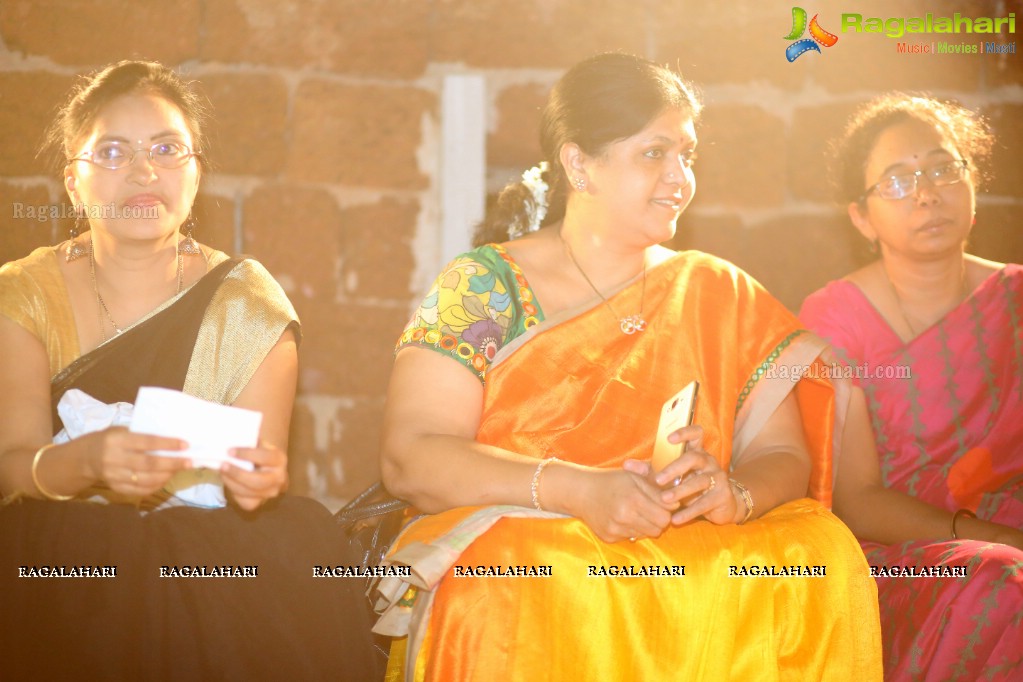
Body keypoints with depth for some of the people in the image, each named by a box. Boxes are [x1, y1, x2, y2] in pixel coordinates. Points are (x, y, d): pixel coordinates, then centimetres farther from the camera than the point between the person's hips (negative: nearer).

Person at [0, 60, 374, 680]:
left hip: (212, 559, 2)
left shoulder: (247, 301, 3)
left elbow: (260, 467, -2)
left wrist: (255, 478, -28)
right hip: (59, 560, -2)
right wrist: (88, 461, -29)